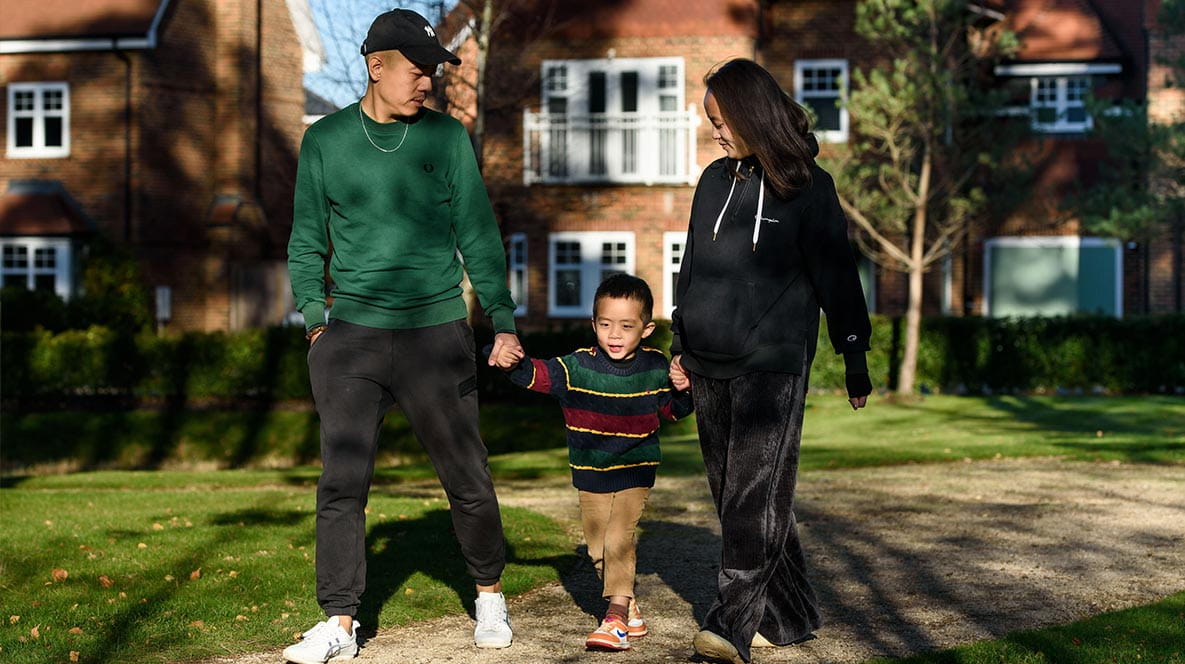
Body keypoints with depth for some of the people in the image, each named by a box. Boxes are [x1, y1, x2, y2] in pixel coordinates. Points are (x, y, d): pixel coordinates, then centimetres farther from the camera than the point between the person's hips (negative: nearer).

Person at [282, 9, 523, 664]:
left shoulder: (446, 137, 3)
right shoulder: (324, 141, 6)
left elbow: (478, 235, 6)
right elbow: (307, 240, 12)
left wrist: (503, 321, 1)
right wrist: (315, 319, 3)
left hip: (436, 332, -1)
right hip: (351, 337, 1)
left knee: (467, 478, 6)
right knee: (341, 481, -2)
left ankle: (489, 595, 27)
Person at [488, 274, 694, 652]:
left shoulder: (655, 368, -4)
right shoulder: (577, 367, -9)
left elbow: (672, 410, 10)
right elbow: (538, 375, -20)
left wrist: (685, 390, -11)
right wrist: (513, 363, -40)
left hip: (635, 472, -2)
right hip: (590, 475, 2)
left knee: (618, 538, -17)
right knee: (598, 547, 10)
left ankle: (616, 617, -16)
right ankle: (628, 607, 28)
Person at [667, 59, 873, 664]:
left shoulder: (808, 187, -3)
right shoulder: (715, 181, 12)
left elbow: (836, 274, -1)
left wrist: (854, 357, -1)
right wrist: (680, 346, 17)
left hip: (772, 368, -6)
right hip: (710, 368, 6)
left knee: (756, 497, -11)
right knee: (732, 496, 7)